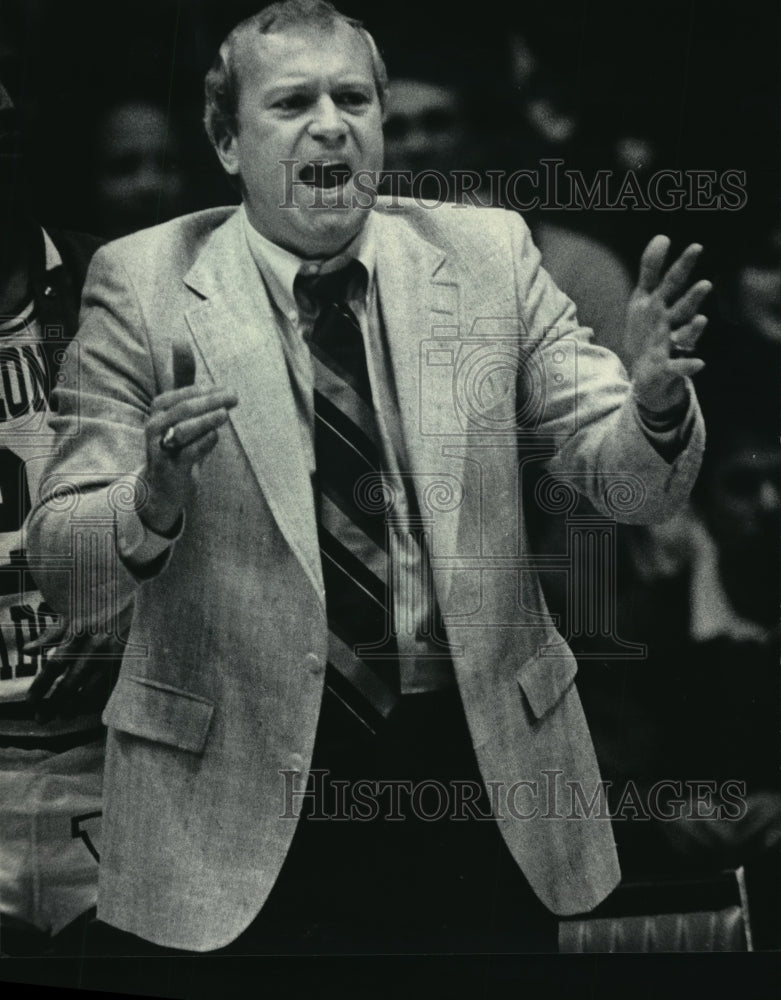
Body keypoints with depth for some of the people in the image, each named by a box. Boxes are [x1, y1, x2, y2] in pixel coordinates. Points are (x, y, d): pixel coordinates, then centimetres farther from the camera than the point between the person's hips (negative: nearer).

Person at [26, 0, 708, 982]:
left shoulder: (488, 254, 1)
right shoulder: (143, 283, -5)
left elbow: (628, 480, 0)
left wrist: (655, 399, -22)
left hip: (481, 772, 3)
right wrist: (154, 496, -28)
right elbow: (59, 567, -7)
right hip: (241, 806, -2)